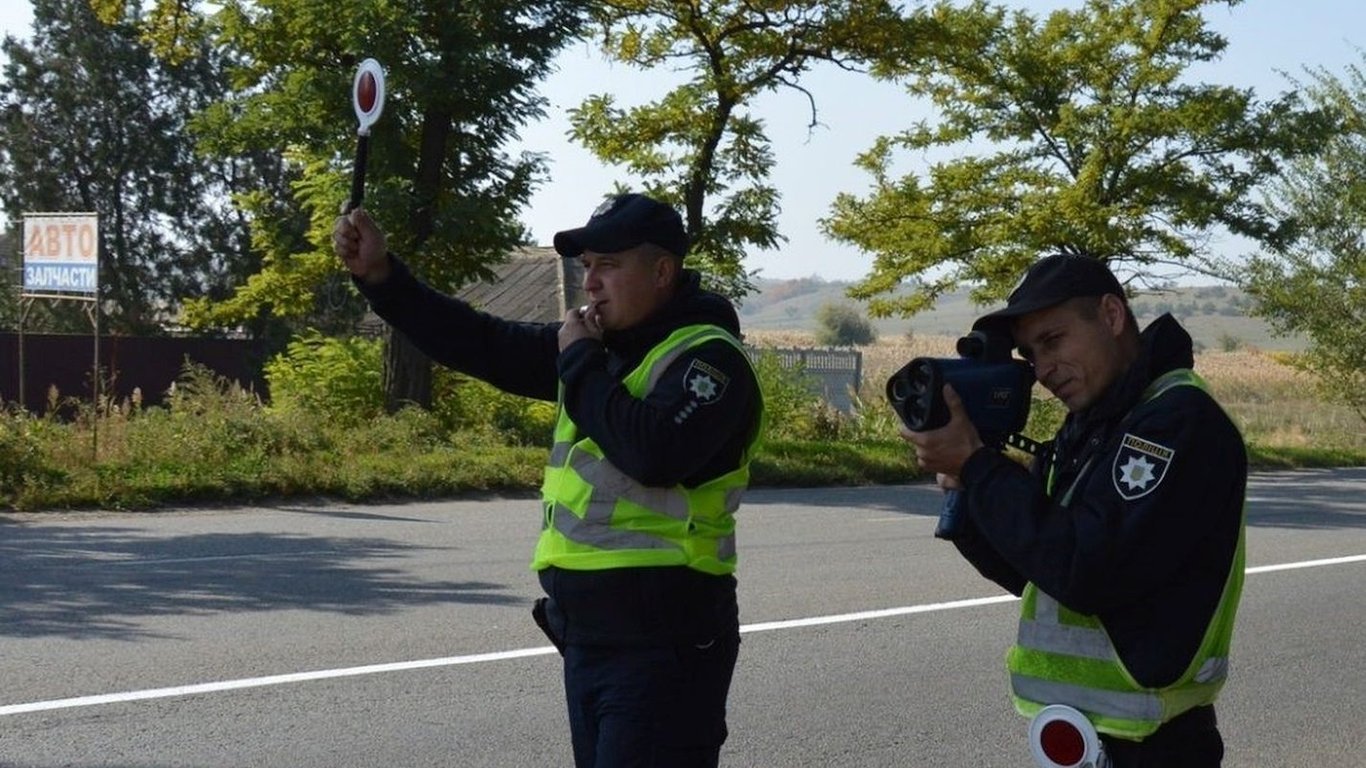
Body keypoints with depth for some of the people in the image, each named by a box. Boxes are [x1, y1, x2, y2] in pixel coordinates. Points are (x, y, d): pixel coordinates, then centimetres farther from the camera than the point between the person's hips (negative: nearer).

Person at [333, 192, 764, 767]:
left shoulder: (708, 356, -11)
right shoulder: (601, 345, 13)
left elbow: (656, 452, -27)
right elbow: (482, 346, 14)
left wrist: (580, 363, -14)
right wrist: (379, 274, 5)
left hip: (662, 641, -8)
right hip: (586, 635, 8)